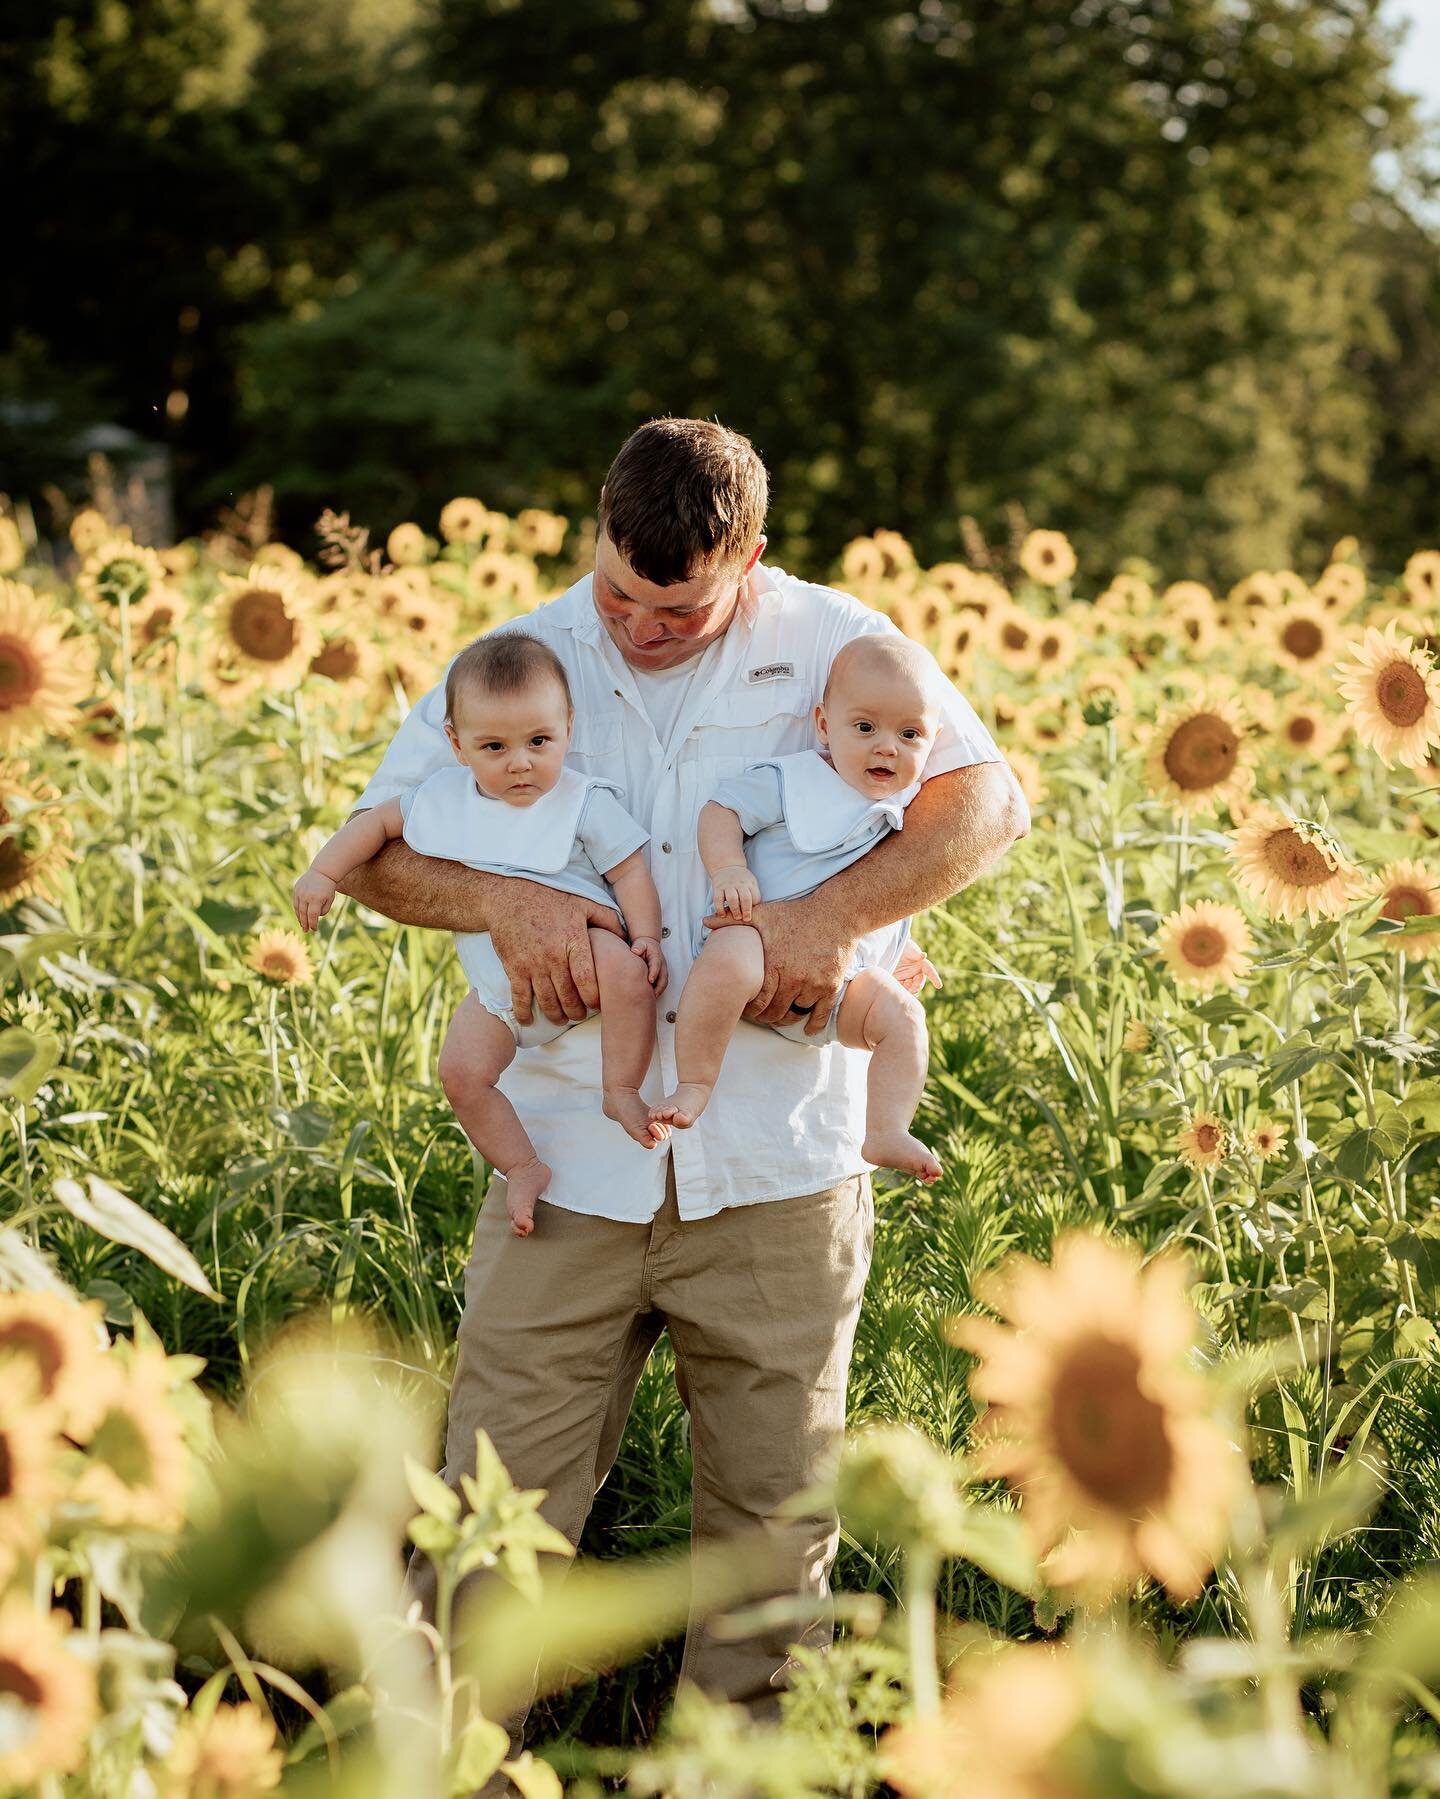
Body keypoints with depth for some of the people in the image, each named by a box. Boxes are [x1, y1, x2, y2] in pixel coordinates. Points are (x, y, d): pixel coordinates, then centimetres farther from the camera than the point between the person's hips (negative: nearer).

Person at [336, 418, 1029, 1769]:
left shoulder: (833, 645, 0)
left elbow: (988, 804, -3)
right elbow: (370, 850, 5)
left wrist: (837, 911, -18)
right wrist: (504, 902, -15)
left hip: (775, 1166, 0)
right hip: (568, 1161, 0)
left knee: (772, 1503, 10)